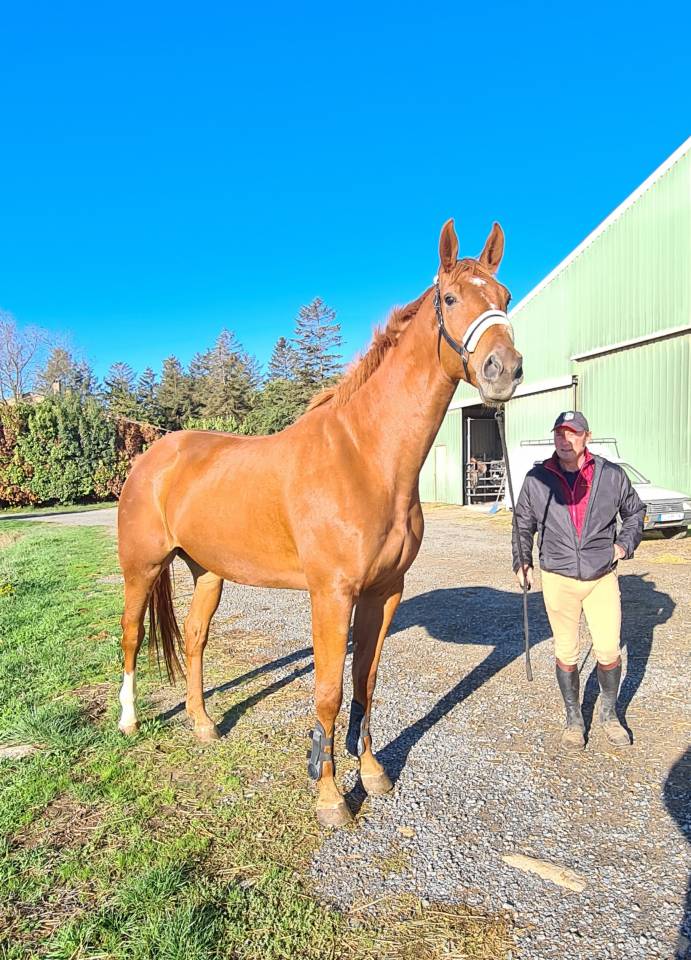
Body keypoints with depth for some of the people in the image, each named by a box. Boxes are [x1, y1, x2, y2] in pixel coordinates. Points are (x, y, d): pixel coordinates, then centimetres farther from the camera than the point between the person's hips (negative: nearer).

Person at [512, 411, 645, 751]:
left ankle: (609, 713, 32)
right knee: (566, 653, 9)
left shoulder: (611, 475, -3)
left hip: (603, 578, 0)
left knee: (609, 651, 5)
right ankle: (574, 719, 29)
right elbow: (523, 523, 10)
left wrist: (625, 543, 1)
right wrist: (522, 561, 5)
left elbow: (635, 511, 14)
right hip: (558, 579, 0)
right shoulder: (537, 479, -3)